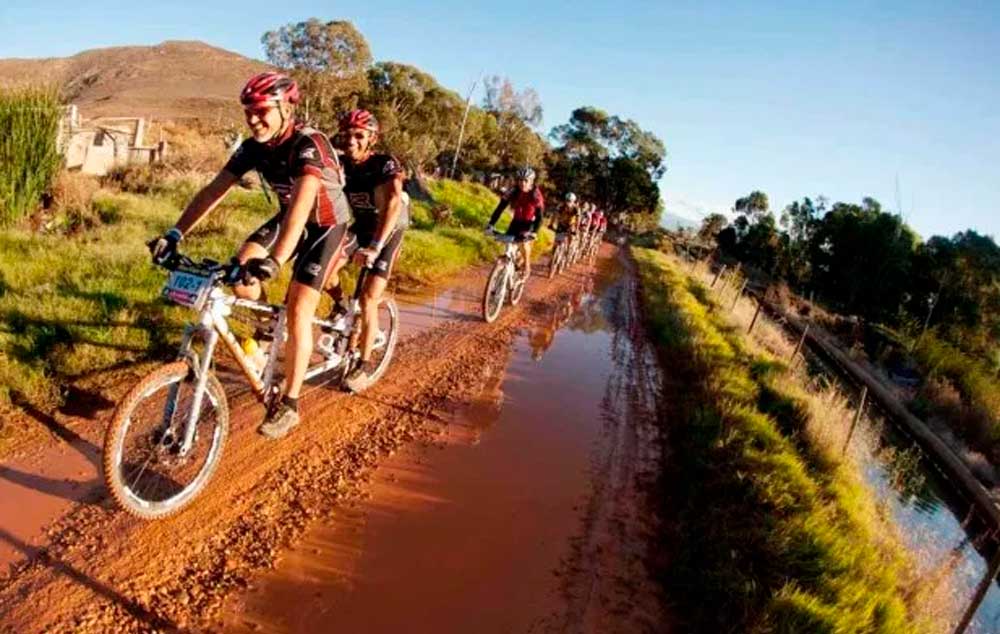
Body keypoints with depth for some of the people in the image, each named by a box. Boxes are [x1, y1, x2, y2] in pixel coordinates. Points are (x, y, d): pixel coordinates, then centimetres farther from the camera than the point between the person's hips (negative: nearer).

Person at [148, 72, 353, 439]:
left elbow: (301, 204, -46)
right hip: (287, 218, 6)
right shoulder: (254, 147, -11)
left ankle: (289, 404, -4)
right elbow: (213, 191, -11)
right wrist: (175, 234, -22)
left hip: (326, 224, -6)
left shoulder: (309, 144, -31)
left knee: (298, 309, -15)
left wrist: (274, 262, -58)